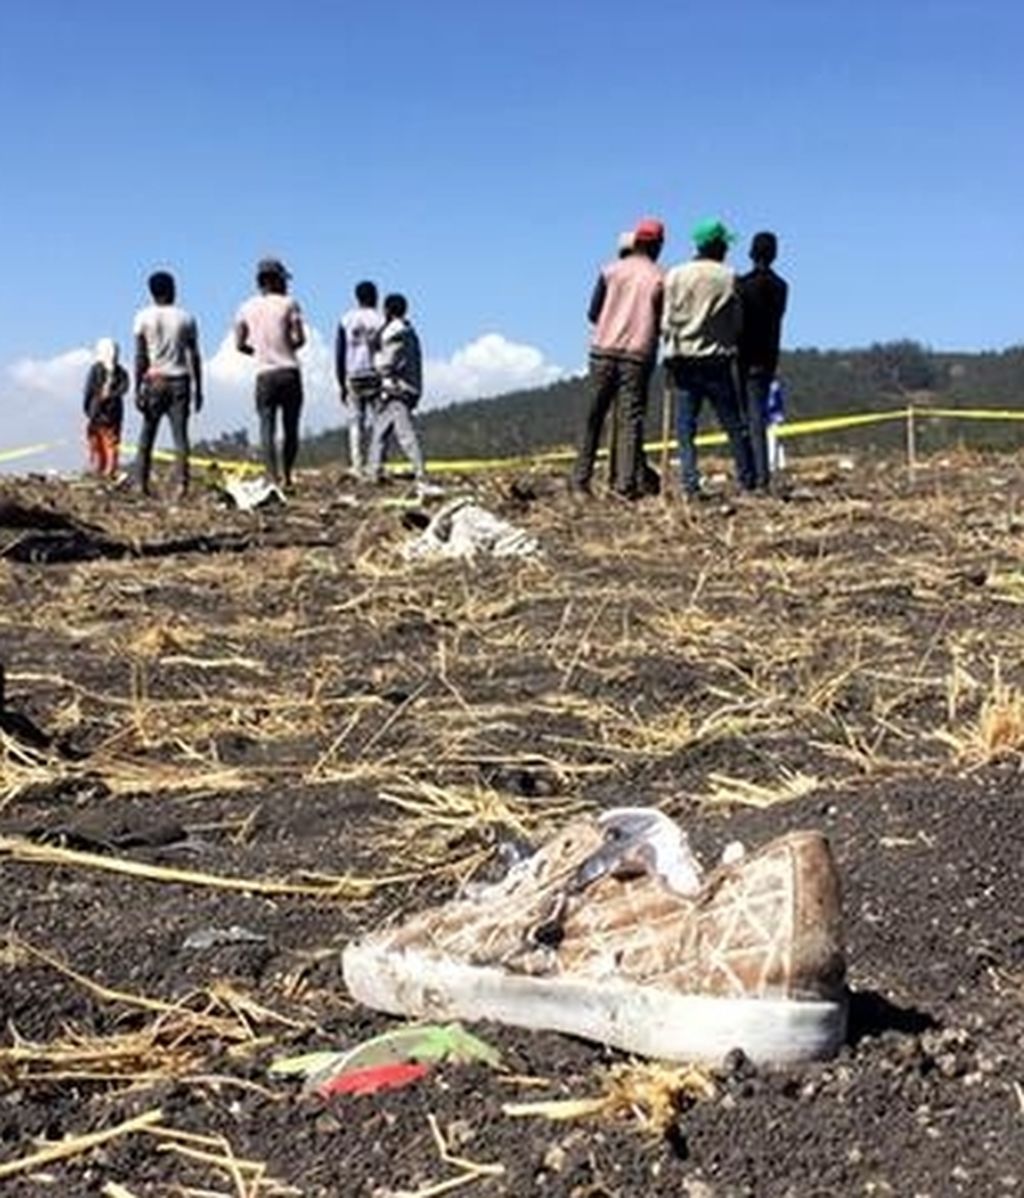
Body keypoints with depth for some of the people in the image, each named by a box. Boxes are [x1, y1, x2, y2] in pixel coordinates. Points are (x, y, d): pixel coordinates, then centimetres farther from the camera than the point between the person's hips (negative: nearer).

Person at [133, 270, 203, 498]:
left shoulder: (144, 318, 1)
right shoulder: (185, 318, 5)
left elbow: (140, 357, -3)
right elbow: (194, 357, 4)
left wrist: (137, 389, -1)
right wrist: (198, 389, 10)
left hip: (155, 380, 0)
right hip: (180, 381, 0)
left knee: (147, 433, 10)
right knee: (180, 434, -2)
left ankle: (142, 483, 8)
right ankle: (181, 482, -13)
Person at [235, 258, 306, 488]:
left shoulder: (246, 308, 8)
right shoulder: (288, 304, 0)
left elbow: (239, 345, 7)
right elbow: (300, 339, -6)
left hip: (264, 374, 1)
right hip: (289, 372, -1)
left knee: (267, 428, -3)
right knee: (290, 428, 8)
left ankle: (274, 478, -16)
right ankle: (287, 477, 11)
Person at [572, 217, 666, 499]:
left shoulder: (612, 270, 5)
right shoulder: (658, 279, 0)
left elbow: (593, 313, 7)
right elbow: (663, 323, 3)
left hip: (604, 350, 2)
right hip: (638, 354, -2)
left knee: (594, 415, 8)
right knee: (631, 419, -1)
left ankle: (581, 478, 7)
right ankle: (626, 483, -8)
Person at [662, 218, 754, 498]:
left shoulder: (675, 275, 0)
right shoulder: (727, 277, -3)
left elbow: (666, 321, -1)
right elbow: (736, 322, 2)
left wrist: (671, 351, 12)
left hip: (683, 360, 1)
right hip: (717, 359, -1)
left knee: (686, 427, 4)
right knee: (733, 424, 7)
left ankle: (690, 485, -4)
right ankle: (747, 481, 11)